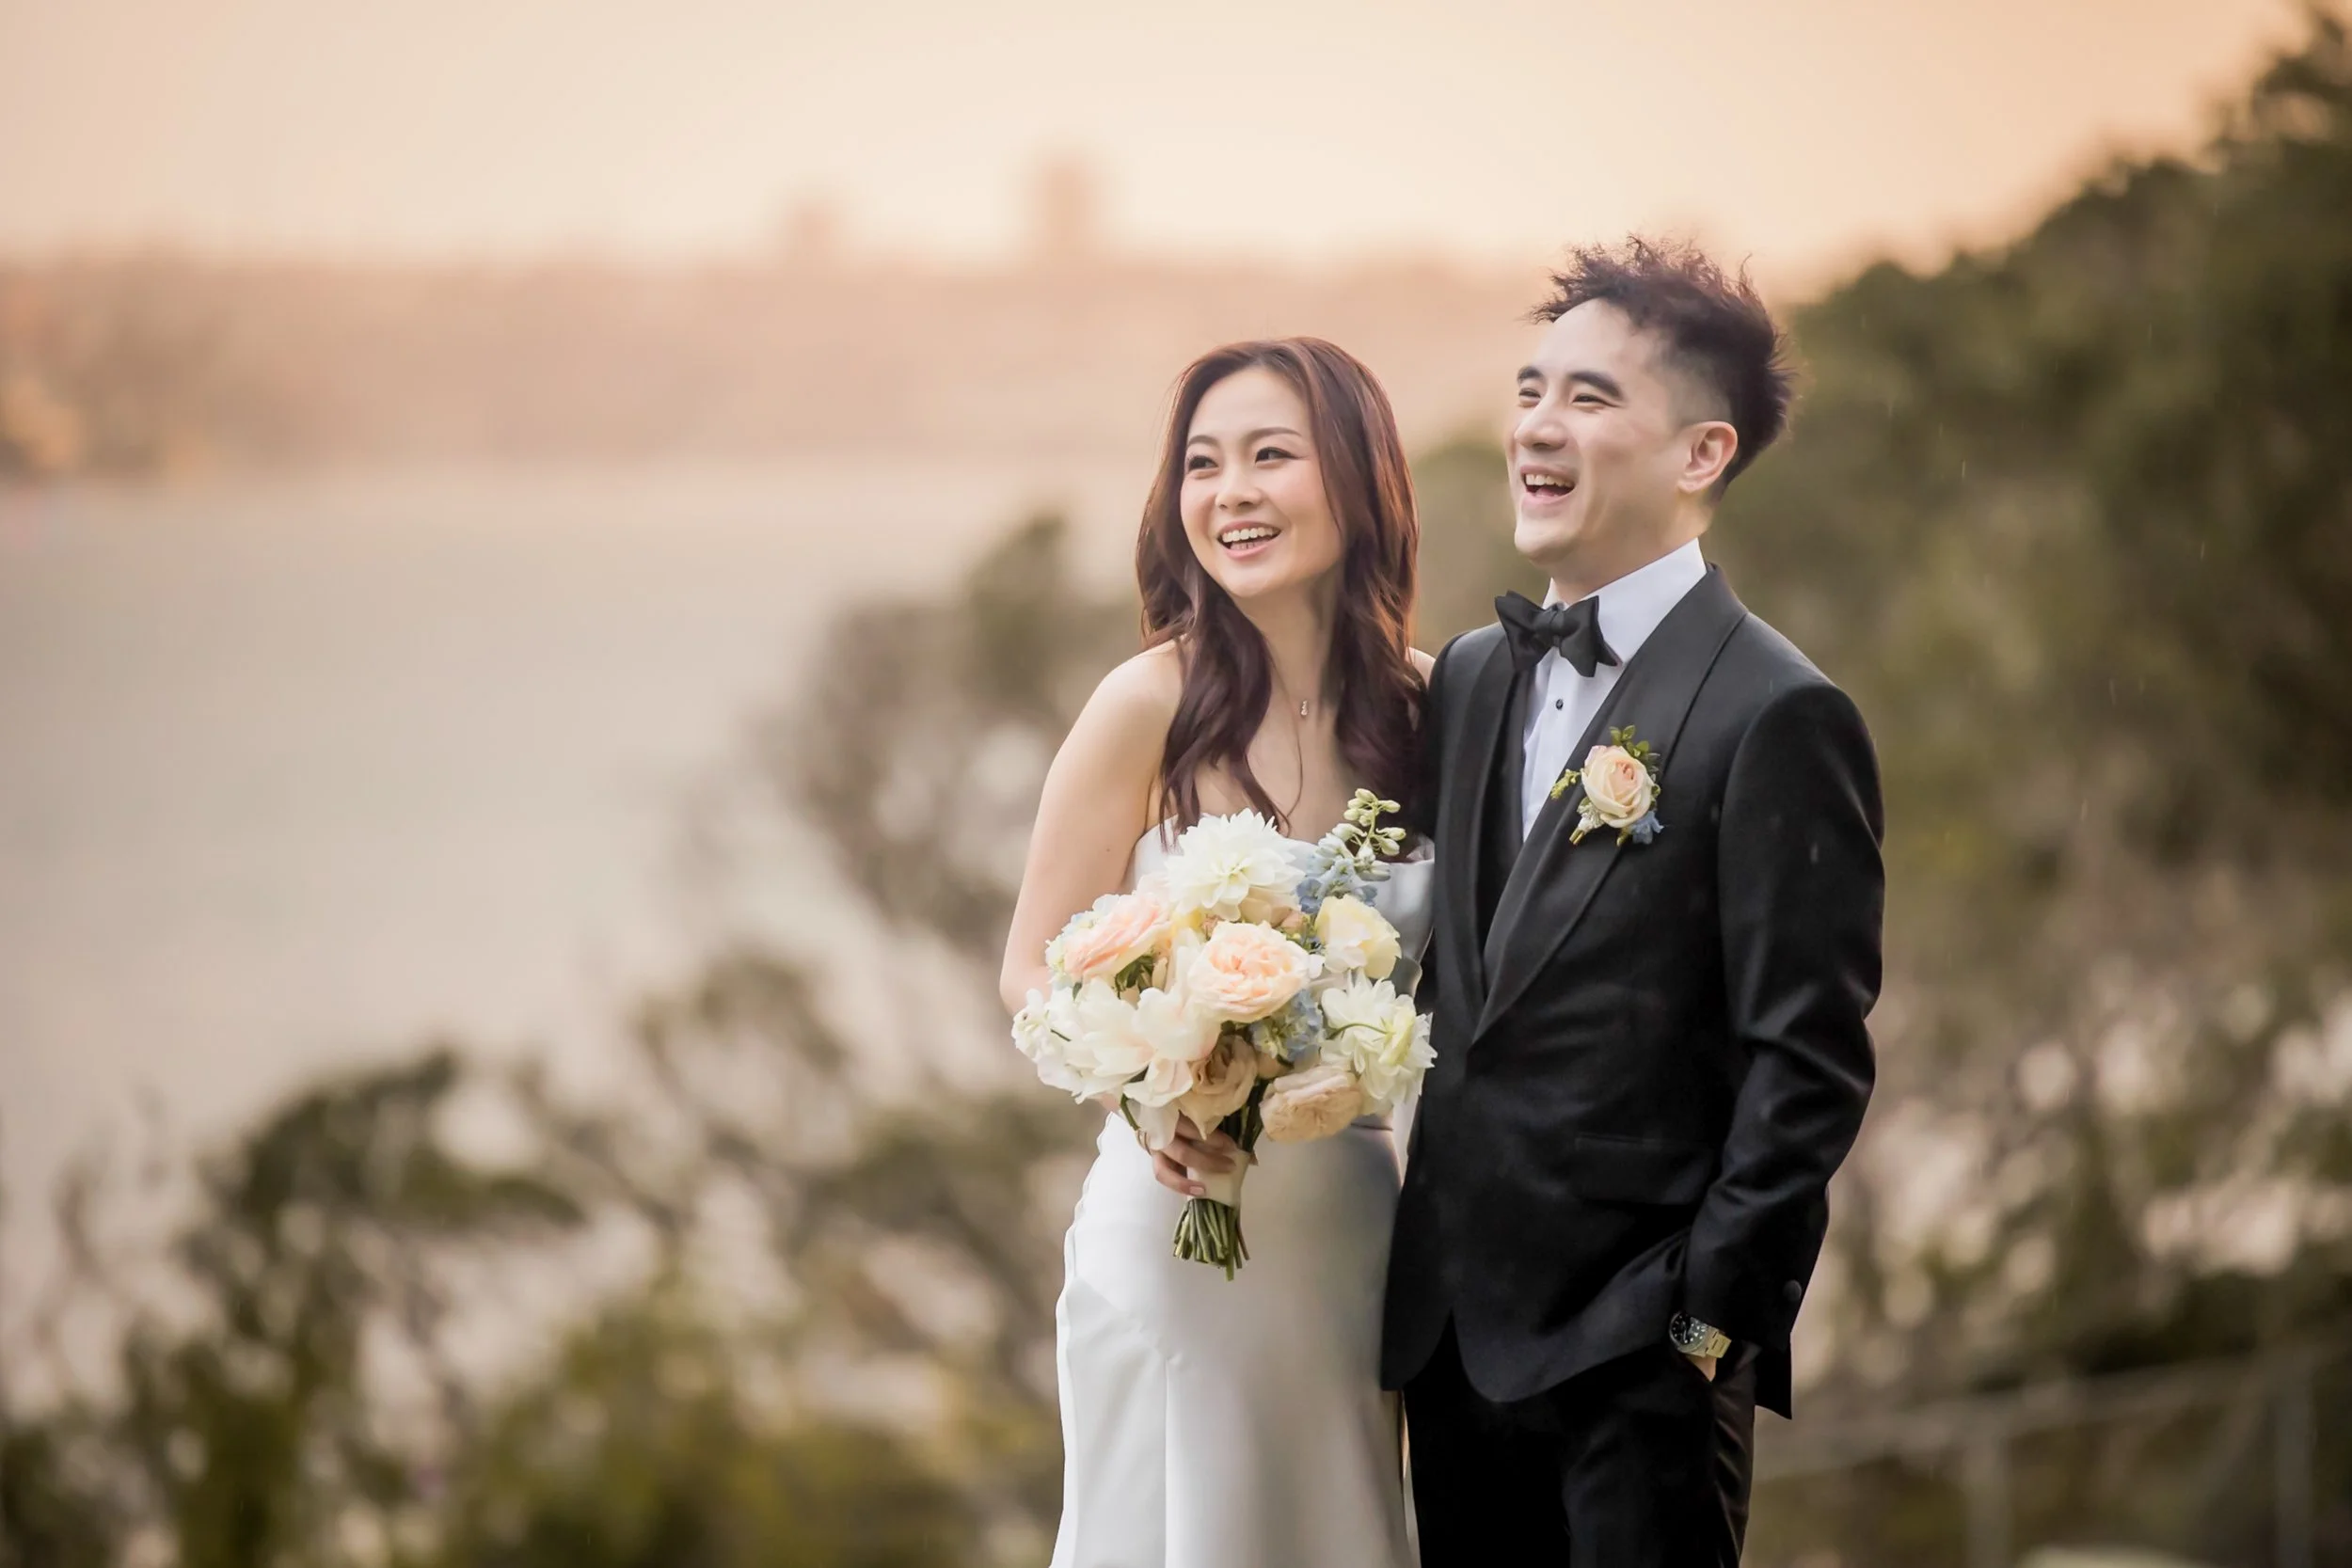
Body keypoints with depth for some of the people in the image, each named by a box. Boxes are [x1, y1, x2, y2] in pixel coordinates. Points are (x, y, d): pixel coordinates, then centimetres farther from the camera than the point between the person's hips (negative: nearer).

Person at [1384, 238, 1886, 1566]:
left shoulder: (1778, 716, -11)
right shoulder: (1470, 679, 12)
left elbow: (1811, 1061, -12)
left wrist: (1705, 1315, -13)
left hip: (1638, 1354, -7)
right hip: (1453, 1329, 7)